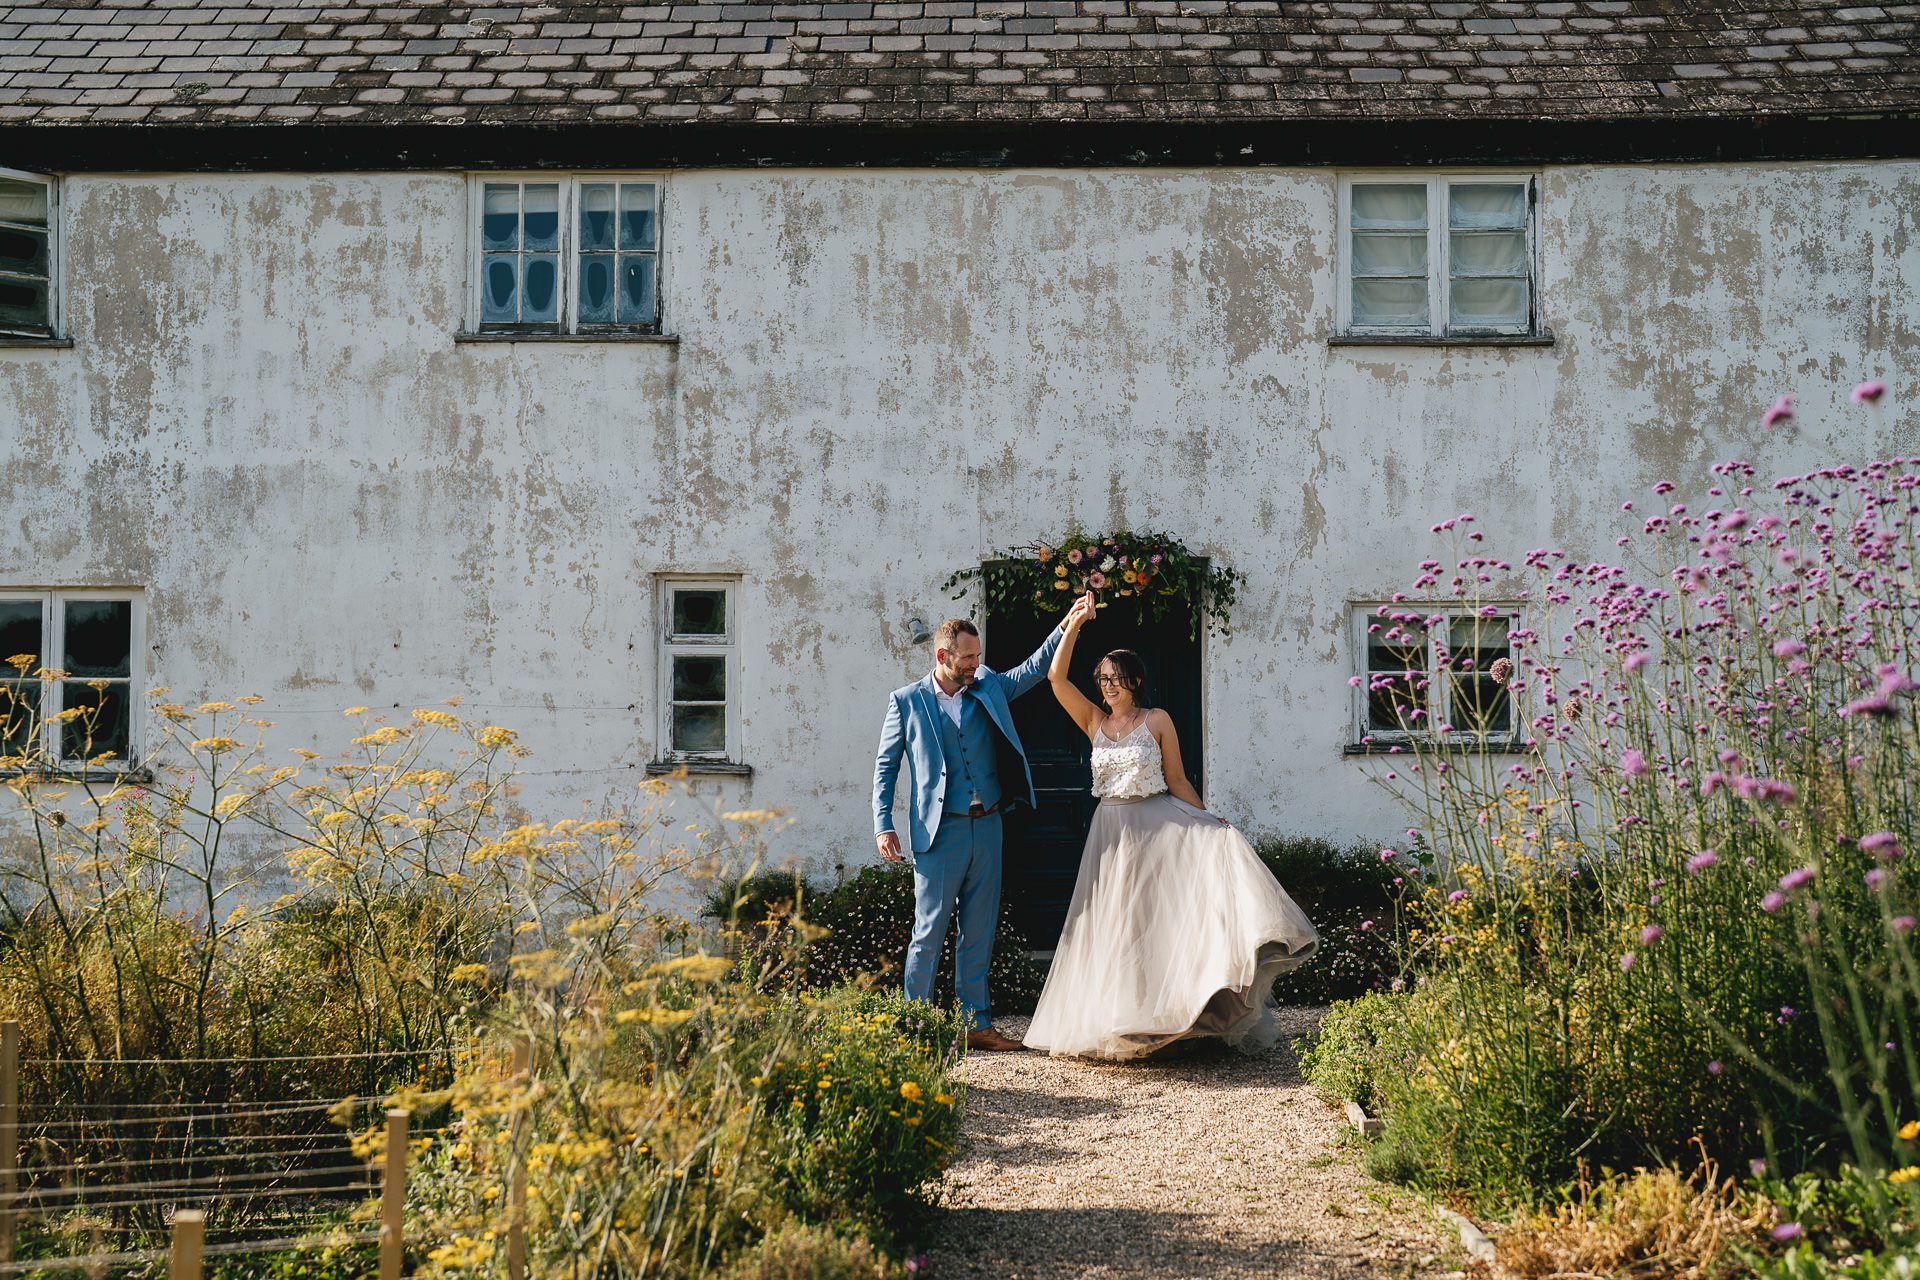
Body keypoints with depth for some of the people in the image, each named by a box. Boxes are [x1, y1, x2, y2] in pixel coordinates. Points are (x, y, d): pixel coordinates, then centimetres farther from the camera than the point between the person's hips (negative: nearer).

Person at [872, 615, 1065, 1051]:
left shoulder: (989, 688, 11)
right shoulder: (907, 702, 1)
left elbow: (1035, 668, 10)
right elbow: (886, 766, 3)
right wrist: (883, 825, -6)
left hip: (987, 828, 4)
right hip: (939, 831, -4)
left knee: (979, 931, 9)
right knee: (929, 931, -3)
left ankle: (976, 1022, 16)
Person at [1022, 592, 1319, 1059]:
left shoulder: (1157, 720, 1)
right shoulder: (1094, 720, 7)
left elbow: (1177, 780, 2)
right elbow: (1056, 676, -3)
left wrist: (1209, 823, -7)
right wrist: (1074, 624, -8)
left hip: (1160, 826, -2)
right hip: (1113, 828, 2)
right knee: (1115, 922, 3)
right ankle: (1117, 1021, 14)